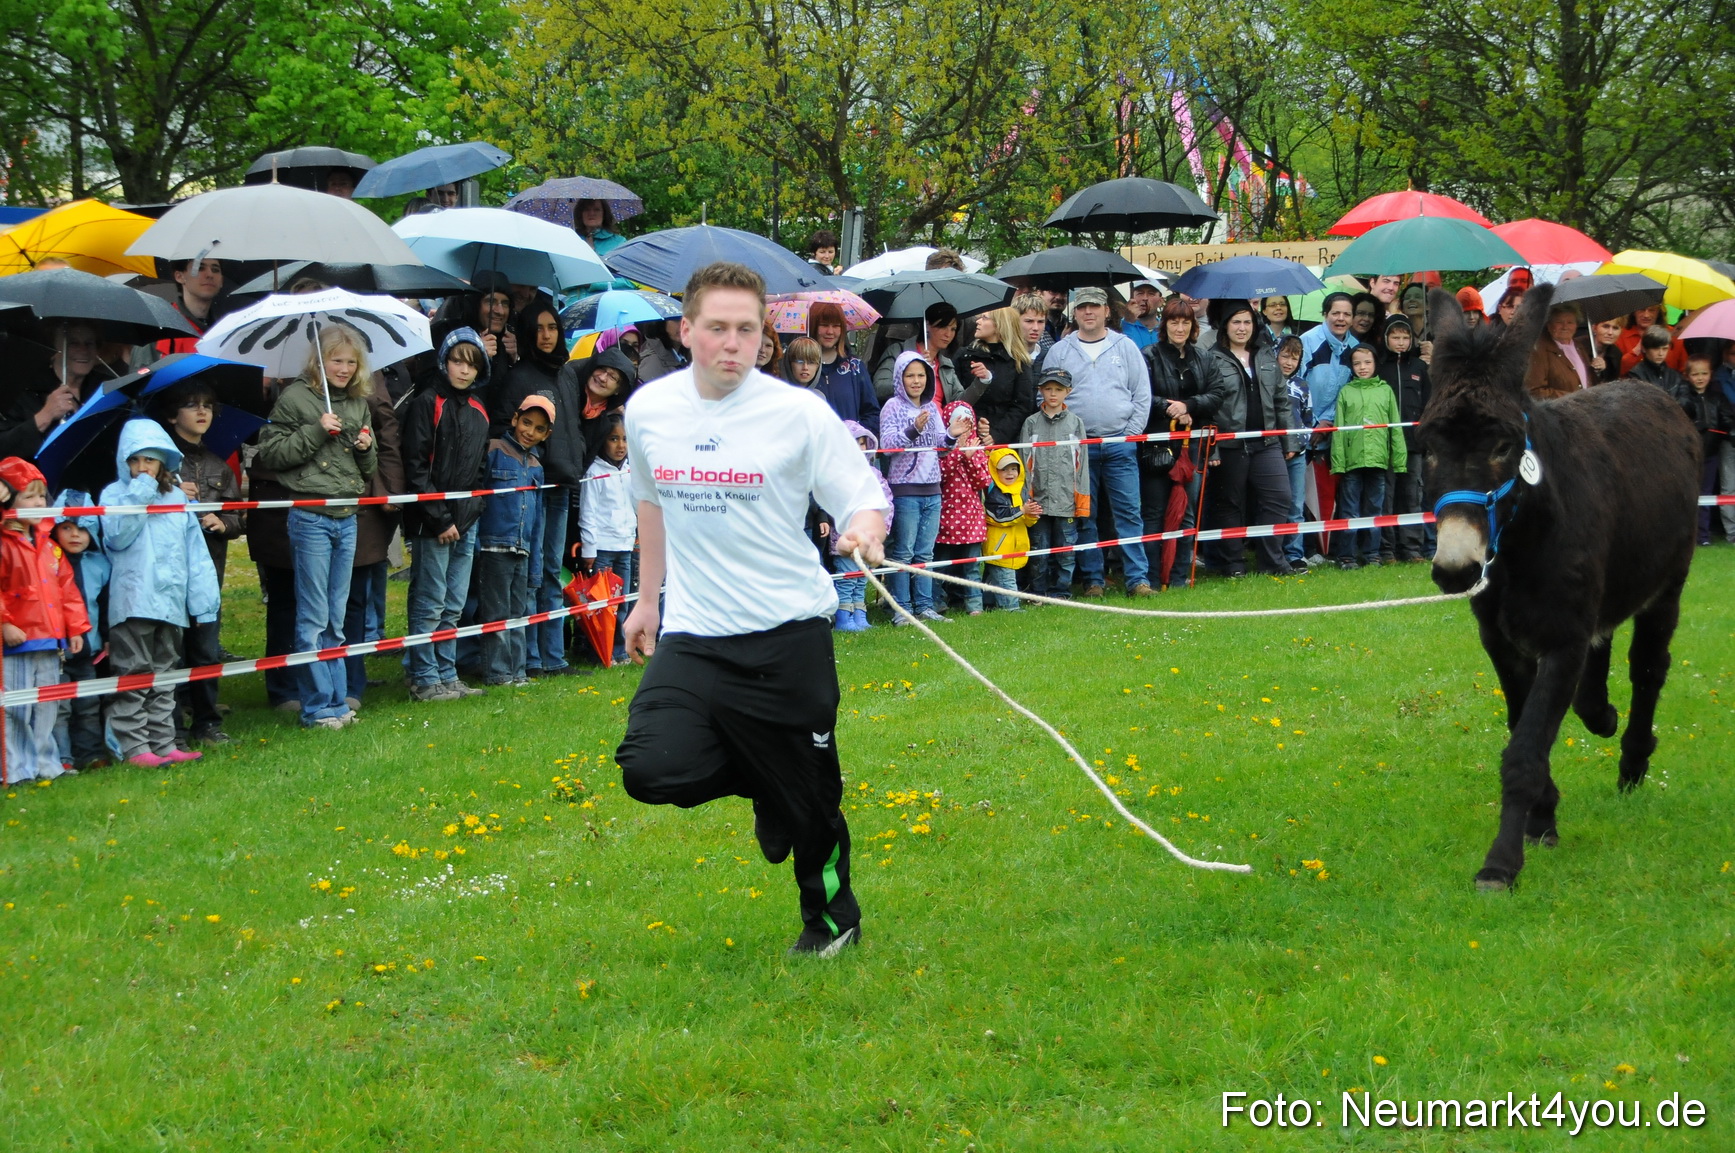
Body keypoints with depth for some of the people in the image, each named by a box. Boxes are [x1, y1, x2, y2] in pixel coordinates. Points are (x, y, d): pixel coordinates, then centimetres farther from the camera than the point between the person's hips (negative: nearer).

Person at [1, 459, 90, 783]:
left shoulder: (47, 544, 13)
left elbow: (66, 586, 16)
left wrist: (75, 628, 13)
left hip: (49, 641, 8)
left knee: (46, 707, 15)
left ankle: (45, 764, 24)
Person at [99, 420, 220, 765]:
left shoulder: (176, 497, 12)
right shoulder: (114, 494, 1)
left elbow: (194, 550, 11)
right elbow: (118, 534, -18)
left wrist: (203, 598, 5)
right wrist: (139, 493, -14)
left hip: (170, 602, 5)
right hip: (132, 603, -5)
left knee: (164, 675, 12)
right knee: (134, 675, -5)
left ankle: (163, 743, 17)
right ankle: (134, 746, -3)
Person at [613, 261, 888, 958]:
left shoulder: (799, 412, -9)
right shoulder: (648, 410, 2)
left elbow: (863, 499, -7)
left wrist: (865, 531, -30)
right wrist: (648, 598, 26)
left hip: (788, 634, -3)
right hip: (692, 635, 3)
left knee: (809, 798, 5)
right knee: (651, 770, -18)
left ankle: (832, 917, 35)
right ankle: (759, 779, 15)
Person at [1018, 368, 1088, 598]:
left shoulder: (1075, 422, 6)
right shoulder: (1031, 423, 6)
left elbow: (1082, 463, 6)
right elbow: (1024, 462, 5)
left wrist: (1082, 500, 1)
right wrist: (1025, 497, -3)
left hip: (1067, 499, 0)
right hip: (1038, 499, 0)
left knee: (1066, 549, 2)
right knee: (1039, 550, 4)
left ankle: (1061, 592, 12)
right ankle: (1039, 592, 13)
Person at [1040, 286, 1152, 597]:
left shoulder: (1125, 347, 8)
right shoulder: (1060, 352, 7)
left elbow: (1142, 395, 7)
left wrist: (1132, 432, -2)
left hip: (1120, 445, 0)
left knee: (1129, 512, -3)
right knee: (1084, 516, 3)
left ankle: (1137, 578, -2)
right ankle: (1093, 579, 9)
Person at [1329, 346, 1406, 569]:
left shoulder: (1385, 390, 8)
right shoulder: (1346, 392, 5)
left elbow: (1395, 427, 8)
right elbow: (1338, 430, 1)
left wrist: (1400, 459, 1)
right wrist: (1337, 462, -8)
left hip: (1378, 459, 1)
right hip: (1352, 460, -1)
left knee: (1374, 510, 9)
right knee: (1350, 511, 0)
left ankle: (1371, 553, 16)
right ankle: (1346, 556, 5)